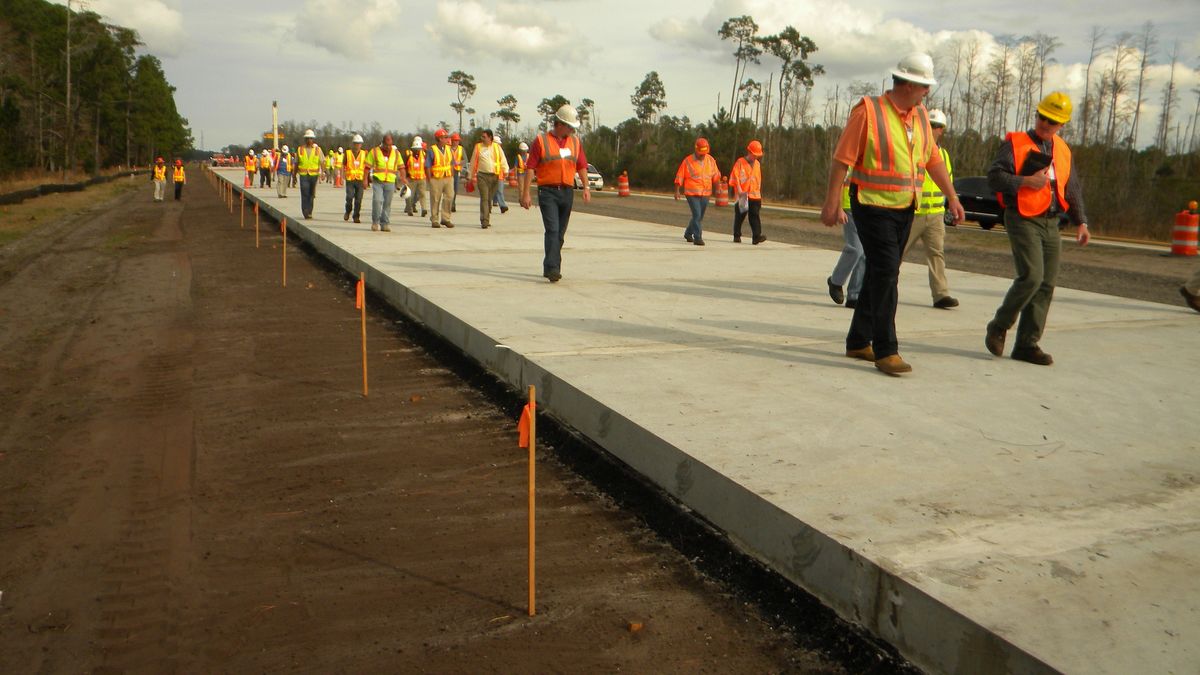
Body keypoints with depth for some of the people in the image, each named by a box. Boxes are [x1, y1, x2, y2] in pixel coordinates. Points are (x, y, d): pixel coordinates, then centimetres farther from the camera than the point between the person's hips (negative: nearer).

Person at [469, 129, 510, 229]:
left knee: (489, 198, 10)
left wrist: (505, 170, -4)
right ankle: (484, 221, -15)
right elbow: (473, 162, 11)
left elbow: (503, 159, 8)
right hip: (482, 175, -2)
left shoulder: (497, 147, 9)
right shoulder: (478, 147, 7)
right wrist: (473, 176, 10)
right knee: (484, 198, -11)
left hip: (494, 176, 2)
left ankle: (486, 220, 22)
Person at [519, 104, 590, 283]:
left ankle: (550, 267, 20)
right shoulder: (541, 141, -2)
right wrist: (525, 193, -9)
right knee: (552, 230, -16)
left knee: (560, 233, 9)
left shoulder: (575, 142, 12)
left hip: (567, 192, 5)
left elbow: (582, 166, 14)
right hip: (548, 192, -5)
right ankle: (552, 268, -20)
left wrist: (586, 187, -1)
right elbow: (530, 168, -4)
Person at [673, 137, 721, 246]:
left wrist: (718, 184, -3)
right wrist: (677, 191, -6)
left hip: (705, 193, 5)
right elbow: (679, 177, -3)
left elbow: (716, 175, 12)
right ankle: (698, 238, -8)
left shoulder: (710, 160, 5)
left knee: (699, 216, 14)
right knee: (697, 215, -13)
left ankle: (688, 233, 34)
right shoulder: (687, 161, -6)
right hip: (692, 193, -5)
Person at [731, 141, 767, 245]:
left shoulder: (757, 164, 15)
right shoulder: (740, 162, -2)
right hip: (742, 196, -4)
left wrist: (759, 193, 20)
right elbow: (735, 177, -8)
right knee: (740, 216, 4)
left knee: (755, 216, -6)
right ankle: (737, 236, 15)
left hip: (755, 195, 4)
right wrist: (739, 190, -18)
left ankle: (756, 236, -14)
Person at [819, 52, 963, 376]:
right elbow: (841, 159, -11)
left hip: (905, 209, 7)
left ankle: (858, 342, 22)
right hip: (873, 207, -7)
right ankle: (885, 351, -7)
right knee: (885, 274, -12)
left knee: (879, 275, 11)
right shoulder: (868, 111, -10)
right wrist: (832, 204, -14)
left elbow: (932, 158, 18)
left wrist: (952, 197, 16)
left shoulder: (920, 115, 11)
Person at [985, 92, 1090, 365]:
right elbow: (994, 177, -12)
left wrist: (1080, 222, 14)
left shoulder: (1063, 150, 16)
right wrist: (1027, 181, -19)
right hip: (1023, 220, -6)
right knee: (1031, 276, -20)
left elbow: (1072, 189, 23)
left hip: (1051, 225, 6)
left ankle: (1027, 344, 8)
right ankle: (998, 327, 0)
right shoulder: (1015, 143, -2)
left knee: (1046, 285, 1)